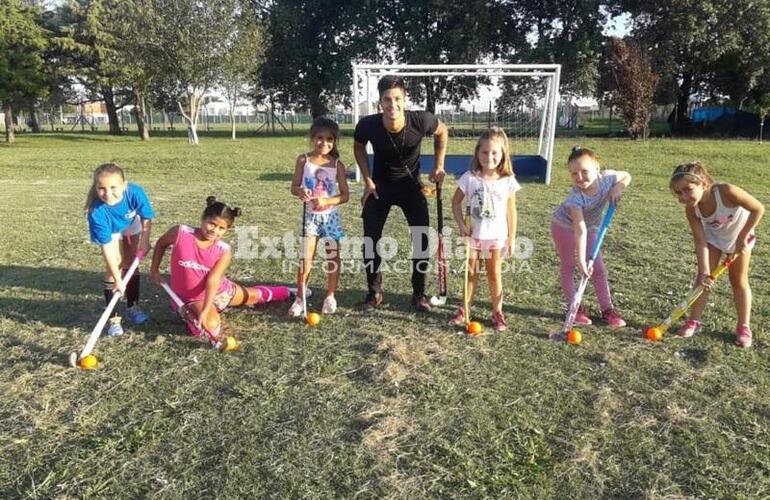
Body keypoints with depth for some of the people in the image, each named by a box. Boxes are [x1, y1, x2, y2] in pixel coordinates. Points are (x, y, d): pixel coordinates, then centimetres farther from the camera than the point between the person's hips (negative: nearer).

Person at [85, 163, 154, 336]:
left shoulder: (135, 192, -40)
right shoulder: (97, 211, -41)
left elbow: (146, 218, -18)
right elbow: (107, 247, -36)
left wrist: (145, 240, -14)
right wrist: (118, 279, -34)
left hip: (132, 225, 2)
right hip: (110, 230, -2)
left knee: (131, 263, 8)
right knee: (113, 268, -9)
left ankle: (132, 307, 24)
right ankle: (113, 317, 1)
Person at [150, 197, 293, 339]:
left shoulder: (224, 250, -20)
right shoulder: (180, 233, -23)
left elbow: (213, 280, -27)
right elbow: (161, 243, 0)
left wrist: (205, 311, -37)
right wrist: (154, 270, -2)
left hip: (218, 291, 3)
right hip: (193, 299, -2)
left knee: (255, 295, 22)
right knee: (211, 327, -31)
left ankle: (284, 293, 55)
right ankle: (191, 315, 3)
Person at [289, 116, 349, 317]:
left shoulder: (337, 165, -4)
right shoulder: (303, 160, -3)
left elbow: (345, 195, -5)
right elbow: (294, 187, -2)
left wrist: (326, 201, -21)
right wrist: (300, 191, -25)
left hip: (330, 216, 1)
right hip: (310, 215, -1)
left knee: (333, 256, 6)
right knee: (306, 257, -3)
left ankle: (330, 296, 21)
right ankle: (300, 297, 9)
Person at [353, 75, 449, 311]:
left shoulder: (421, 121, -27)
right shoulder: (368, 125, -26)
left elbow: (442, 132, -2)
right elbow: (359, 148, -1)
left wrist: (439, 166, -6)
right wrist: (368, 181, -7)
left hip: (411, 183, 0)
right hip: (380, 185, 0)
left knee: (422, 238, -4)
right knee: (370, 238, -4)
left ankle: (419, 294, 12)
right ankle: (374, 292, 14)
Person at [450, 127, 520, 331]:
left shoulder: (508, 181, -8)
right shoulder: (469, 178, -10)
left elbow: (511, 210, -2)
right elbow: (456, 202, 0)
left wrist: (512, 237, -1)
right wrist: (461, 224, -11)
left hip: (496, 236, 0)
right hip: (473, 234, 0)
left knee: (495, 274, 11)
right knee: (470, 273, 12)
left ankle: (497, 312, 23)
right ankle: (464, 310, 24)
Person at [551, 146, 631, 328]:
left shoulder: (606, 178, -26)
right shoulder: (575, 197, -39)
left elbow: (627, 176, -2)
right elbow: (580, 230, -42)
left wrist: (618, 188, -23)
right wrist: (581, 259, -44)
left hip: (591, 228, 4)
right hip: (564, 226, -4)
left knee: (599, 268, 5)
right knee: (568, 267, 3)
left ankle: (607, 309, 14)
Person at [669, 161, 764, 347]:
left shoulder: (726, 192, -41)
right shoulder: (691, 209, -29)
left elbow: (758, 208, -29)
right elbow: (700, 241, -25)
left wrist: (742, 237, -27)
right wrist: (705, 272, -32)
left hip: (739, 235, -2)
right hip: (713, 237, 2)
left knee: (739, 281, 6)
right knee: (703, 276, -2)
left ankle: (744, 327, 18)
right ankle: (694, 321, 10)